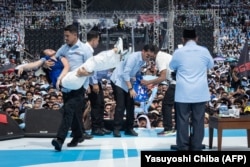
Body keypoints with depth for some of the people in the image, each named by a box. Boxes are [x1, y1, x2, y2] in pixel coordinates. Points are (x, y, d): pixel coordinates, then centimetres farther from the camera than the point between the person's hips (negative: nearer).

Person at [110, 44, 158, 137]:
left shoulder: (144, 61, -2)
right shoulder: (134, 57, -26)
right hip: (118, 81, -8)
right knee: (121, 106, -13)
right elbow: (125, 73, -30)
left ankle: (129, 129, 13)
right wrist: (131, 89, -33)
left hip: (128, 82, 8)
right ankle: (116, 129, -7)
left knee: (130, 105, 5)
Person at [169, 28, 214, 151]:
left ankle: (183, 148, 8)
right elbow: (211, 65, 18)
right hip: (200, 93, 1)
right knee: (198, 121, 7)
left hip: (183, 93, -1)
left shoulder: (178, 52, -4)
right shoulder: (204, 51, 0)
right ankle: (196, 148, 12)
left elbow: (172, 67, 13)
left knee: (183, 121, 5)